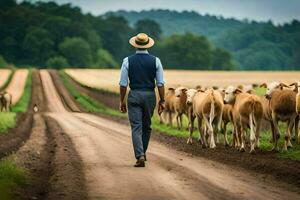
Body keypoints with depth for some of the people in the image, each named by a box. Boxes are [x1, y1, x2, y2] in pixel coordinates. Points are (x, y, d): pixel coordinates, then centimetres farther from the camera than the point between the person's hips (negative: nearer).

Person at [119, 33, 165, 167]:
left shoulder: (128, 61, -3)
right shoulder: (155, 61, -1)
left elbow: (123, 83, -4)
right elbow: (160, 83, -2)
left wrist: (122, 101, 4)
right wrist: (162, 101, 4)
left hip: (134, 96, -2)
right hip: (150, 95, 2)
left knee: (136, 127, -2)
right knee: (147, 126, 18)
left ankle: (140, 156, -16)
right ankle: (142, 153, 30)